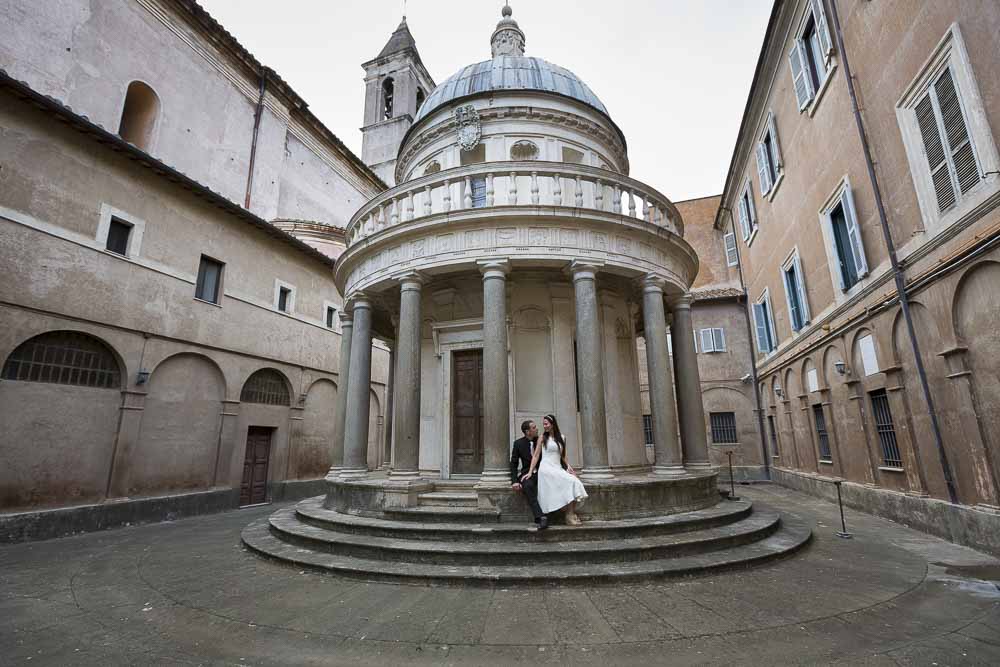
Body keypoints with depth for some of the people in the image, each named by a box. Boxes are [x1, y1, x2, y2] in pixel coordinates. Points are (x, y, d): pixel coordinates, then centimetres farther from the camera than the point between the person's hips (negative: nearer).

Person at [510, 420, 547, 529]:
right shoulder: (518, 443, 1)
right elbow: (513, 464, 2)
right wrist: (515, 481, -12)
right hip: (527, 473, -1)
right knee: (527, 486, -35)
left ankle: (539, 516, -25)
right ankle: (541, 517, -40)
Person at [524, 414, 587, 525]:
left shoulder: (562, 438, 14)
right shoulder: (542, 438, 4)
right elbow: (536, 456, 3)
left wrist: (569, 467, 3)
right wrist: (530, 472, -5)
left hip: (558, 469, 4)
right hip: (547, 468, -4)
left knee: (575, 482, -24)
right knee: (570, 481, -26)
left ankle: (571, 515, -22)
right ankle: (570, 516, -22)